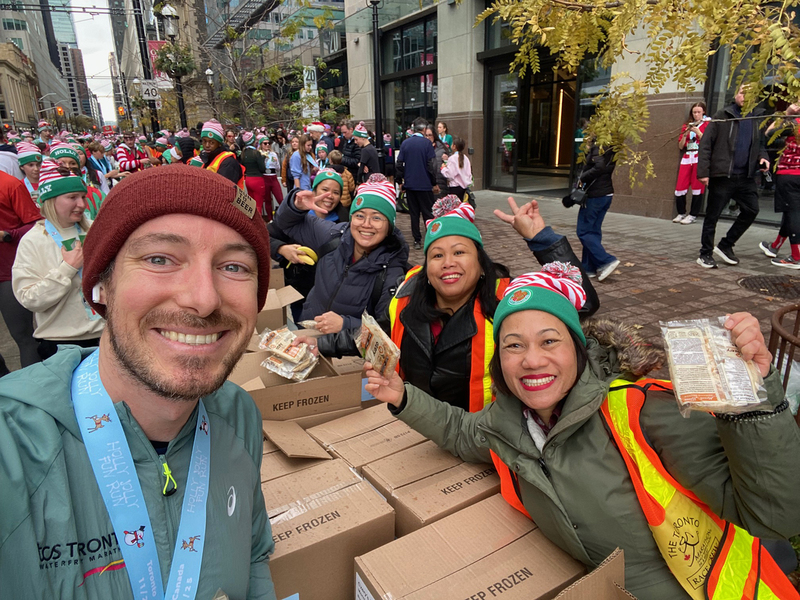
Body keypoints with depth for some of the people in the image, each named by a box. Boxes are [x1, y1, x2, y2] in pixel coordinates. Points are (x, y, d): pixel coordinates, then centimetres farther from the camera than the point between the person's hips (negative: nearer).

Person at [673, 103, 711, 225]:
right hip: (687, 158, 4)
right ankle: (681, 213, 11)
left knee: (697, 187, -5)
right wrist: (685, 134, -3)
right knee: (680, 187, -2)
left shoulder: (707, 124, 7)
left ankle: (693, 215, -2)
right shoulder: (686, 126, 17)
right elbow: (680, 146, 12)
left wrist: (697, 132, -12)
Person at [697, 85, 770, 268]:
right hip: (722, 176, -5)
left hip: (746, 177, 5)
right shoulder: (722, 117, -3)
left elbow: (760, 144, 22)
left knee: (751, 211, 5)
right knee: (712, 216, 3)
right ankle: (705, 254, 14)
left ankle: (725, 246, 20)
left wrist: (762, 157, 0)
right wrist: (703, 172, -14)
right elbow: (705, 145, -7)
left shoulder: (758, 119, 11)